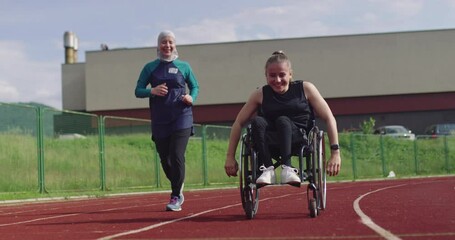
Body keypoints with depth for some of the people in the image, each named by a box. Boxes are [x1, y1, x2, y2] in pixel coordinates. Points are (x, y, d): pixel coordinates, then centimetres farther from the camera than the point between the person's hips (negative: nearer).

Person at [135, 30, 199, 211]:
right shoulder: (150, 67, 7)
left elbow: (195, 86, 15)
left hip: (181, 117, -2)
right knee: (165, 159, 5)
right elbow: (138, 91, 6)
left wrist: (191, 98, -6)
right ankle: (178, 187, 32)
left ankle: (175, 197, -7)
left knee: (177, 155, -15)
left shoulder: (183, 66, 7)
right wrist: (152, 91, -14)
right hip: (159, 121, 2)